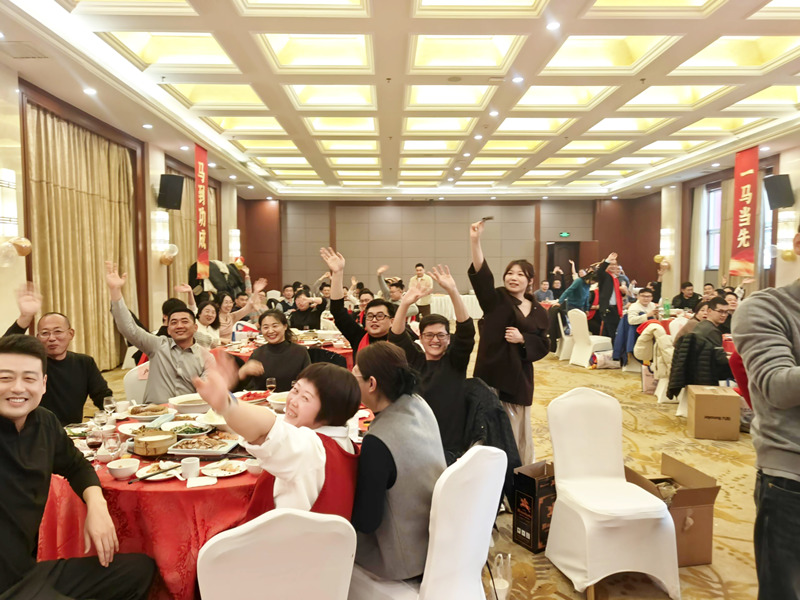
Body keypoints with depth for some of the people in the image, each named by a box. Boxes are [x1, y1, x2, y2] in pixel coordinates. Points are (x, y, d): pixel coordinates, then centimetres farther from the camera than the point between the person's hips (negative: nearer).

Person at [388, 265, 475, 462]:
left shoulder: (455, 360, 2)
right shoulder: (414, 359, 7)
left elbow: (466, 331, -13)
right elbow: (396, 337, -8)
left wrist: (453, 291, -27)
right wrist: (405, 304, -25)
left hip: (450, 449, -2)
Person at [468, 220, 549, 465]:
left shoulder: (539, 311, 6)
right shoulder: (495, 300, -3)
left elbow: (543, 346, 6)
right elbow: (481, 274, -20)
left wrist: (522, 339, -13)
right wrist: (475, 241, -33)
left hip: (520, 376, 3)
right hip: (492, 374, -3)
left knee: (518, 430, 14)